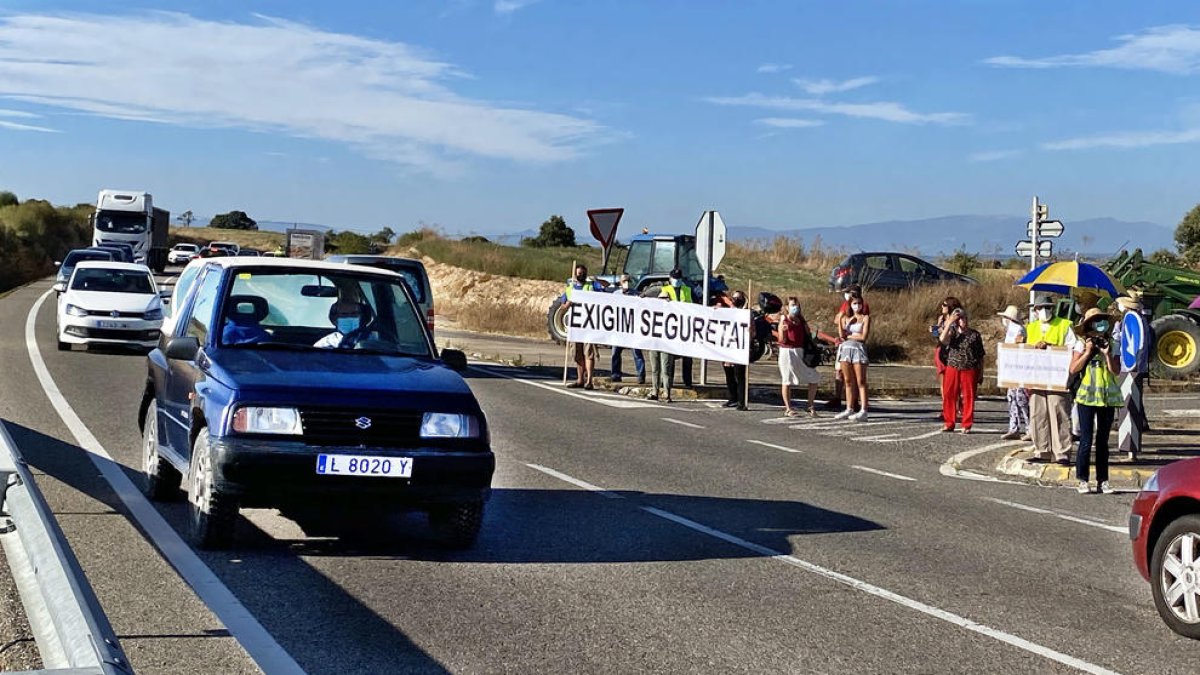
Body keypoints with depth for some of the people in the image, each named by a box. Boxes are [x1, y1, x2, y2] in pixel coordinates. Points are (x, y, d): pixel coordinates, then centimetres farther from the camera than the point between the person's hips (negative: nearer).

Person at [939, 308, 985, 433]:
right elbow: (943, 339, -16)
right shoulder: (952, 331, 7)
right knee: (949, 396, 1)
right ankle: (949, 423, 12)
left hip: (970, 370, -1)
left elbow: (981, 356, 8)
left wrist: (981, 374, 5)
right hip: (953, 368, 1)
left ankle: (967, 425, 8)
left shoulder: (975, 334, 5)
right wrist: (949, 323, -15)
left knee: (968, 397, 0)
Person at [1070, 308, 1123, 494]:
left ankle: (1102, 481, 12)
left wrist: (1107, 354, -11)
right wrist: (1088, 352, -11)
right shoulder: (1081, 344, 0)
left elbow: (1116, 371, 0)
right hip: (1087, 396, -3)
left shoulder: (1112, 344, 7)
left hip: (1108, 396, 3)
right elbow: (1073, 369, -8)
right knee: (1086, 440, -5)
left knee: (1103, 440, 8)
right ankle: (1082, 480, 1)